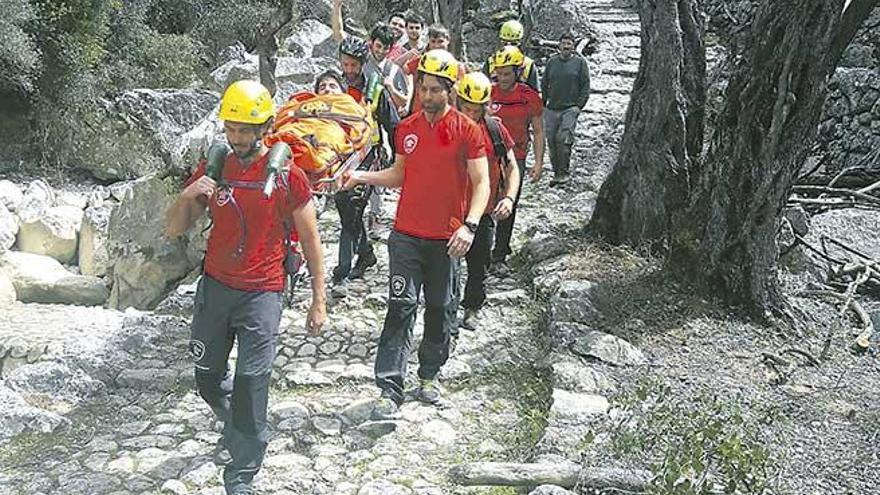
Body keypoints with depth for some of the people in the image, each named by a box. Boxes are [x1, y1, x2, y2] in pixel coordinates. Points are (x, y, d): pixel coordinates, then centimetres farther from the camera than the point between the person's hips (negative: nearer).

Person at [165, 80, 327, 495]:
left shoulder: (288, 176, -9)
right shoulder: (212, 169, 2)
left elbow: (310, 241, -2)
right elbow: (173, 230, 5)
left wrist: (319, 301, -2)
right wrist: (187, 196, -16)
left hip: (261, 295, -4)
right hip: (214, 287, 5)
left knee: (250, 391, -8)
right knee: (208, 382, 17)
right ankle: (237, 428, 47)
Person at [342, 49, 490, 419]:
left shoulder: (466, 130, -6)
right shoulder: (406, 128, 7)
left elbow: (481, 183, -9)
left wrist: (469, 225, -23)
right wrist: (363, 176, 4)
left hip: (445, 240, -2)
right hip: (406, 236, 2)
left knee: (440, 309, 11)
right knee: (401, 307, -5)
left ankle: (429, 375, 31)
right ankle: (390, 390, -3)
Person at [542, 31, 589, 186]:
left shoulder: (580, 62, 4)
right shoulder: (552, 61, 12)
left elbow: (585, 86, 4)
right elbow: (544, 84, 18)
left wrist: (579, 105, -5)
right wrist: (543, 104, 10)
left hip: (570, 108, -4)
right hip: (551, 109, 4)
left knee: (563, 139, -16)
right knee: (552, 141, 2)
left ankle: (563, 173, -9)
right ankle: (556, 172, 12)